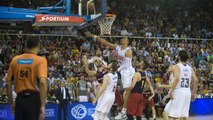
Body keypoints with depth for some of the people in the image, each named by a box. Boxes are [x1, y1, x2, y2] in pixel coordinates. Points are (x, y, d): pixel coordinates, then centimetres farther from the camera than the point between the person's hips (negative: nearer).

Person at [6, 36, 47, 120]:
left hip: (19, 99, 4)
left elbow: (8, 82, 10)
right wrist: (43, 105, -17)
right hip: (33, 99, -4)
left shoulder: (15, 59, 9)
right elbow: (42, 82, -18)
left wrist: (11, 103, 19)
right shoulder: (41, 60, -5)